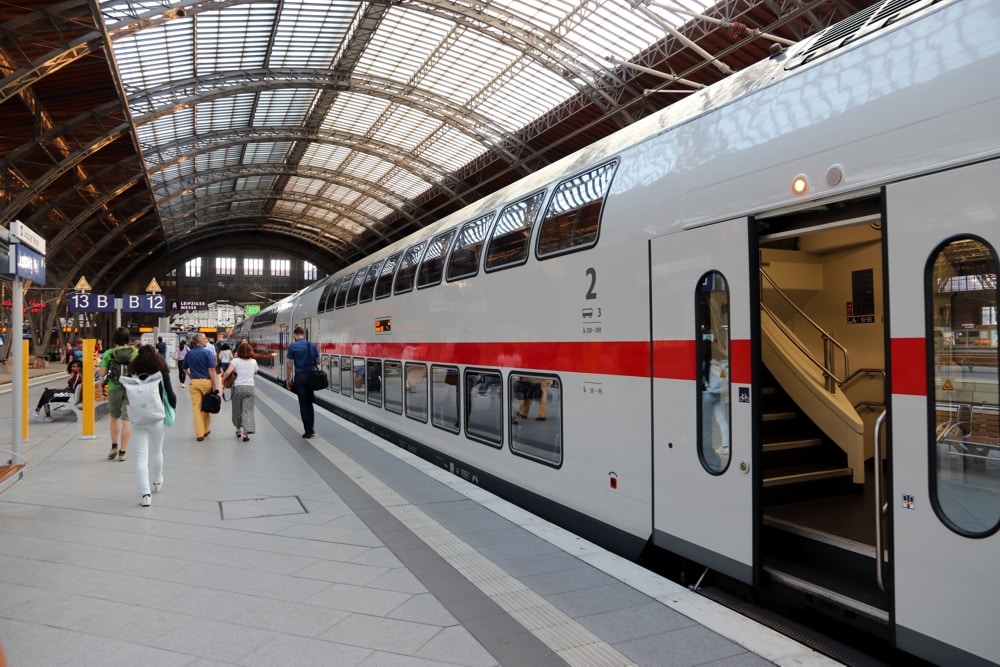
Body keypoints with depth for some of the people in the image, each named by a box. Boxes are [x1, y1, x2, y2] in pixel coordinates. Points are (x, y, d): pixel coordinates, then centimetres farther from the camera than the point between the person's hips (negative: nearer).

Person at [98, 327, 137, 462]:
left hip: (114, 389, 1)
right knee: (126, 420, 2)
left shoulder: (109, 353, -3)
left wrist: (100, 364, 16)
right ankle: (122, 452, 4)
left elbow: (102, 374, -3)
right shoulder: (135, 352, -2)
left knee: (114, 417, 21)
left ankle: (114, 447, 22)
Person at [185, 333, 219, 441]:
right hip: (206, 381, -3)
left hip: (194, 382, 3)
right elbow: (211, 369, -13)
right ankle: (206, 430, 25)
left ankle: (199, 433, 3)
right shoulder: (207, 353, -9)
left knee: (196, 408, 4)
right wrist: (214, 385, -11)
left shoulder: (189, 353, 5)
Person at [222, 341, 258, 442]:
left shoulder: (236, 361, -4)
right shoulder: (253, 361, 7)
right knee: (247, 410, -1)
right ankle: (245, 432, -12)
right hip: (250, 387, 1)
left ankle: (238, 429, 31)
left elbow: (227, 372, -16)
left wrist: (222, 379, -1)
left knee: (237, 410, 16)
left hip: (238, 387, -1)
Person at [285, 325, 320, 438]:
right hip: (311, 376, 3)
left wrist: (287, 379, 2)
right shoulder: (312, 345, 3)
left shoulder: (292, 347, -7)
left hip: (300, 377, -3)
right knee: (309, 403, 16)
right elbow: (318, 361, 10)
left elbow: (289, 365, -7)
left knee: (303, 404, 2)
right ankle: (311, 428, 16)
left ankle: (308, 431, 4)